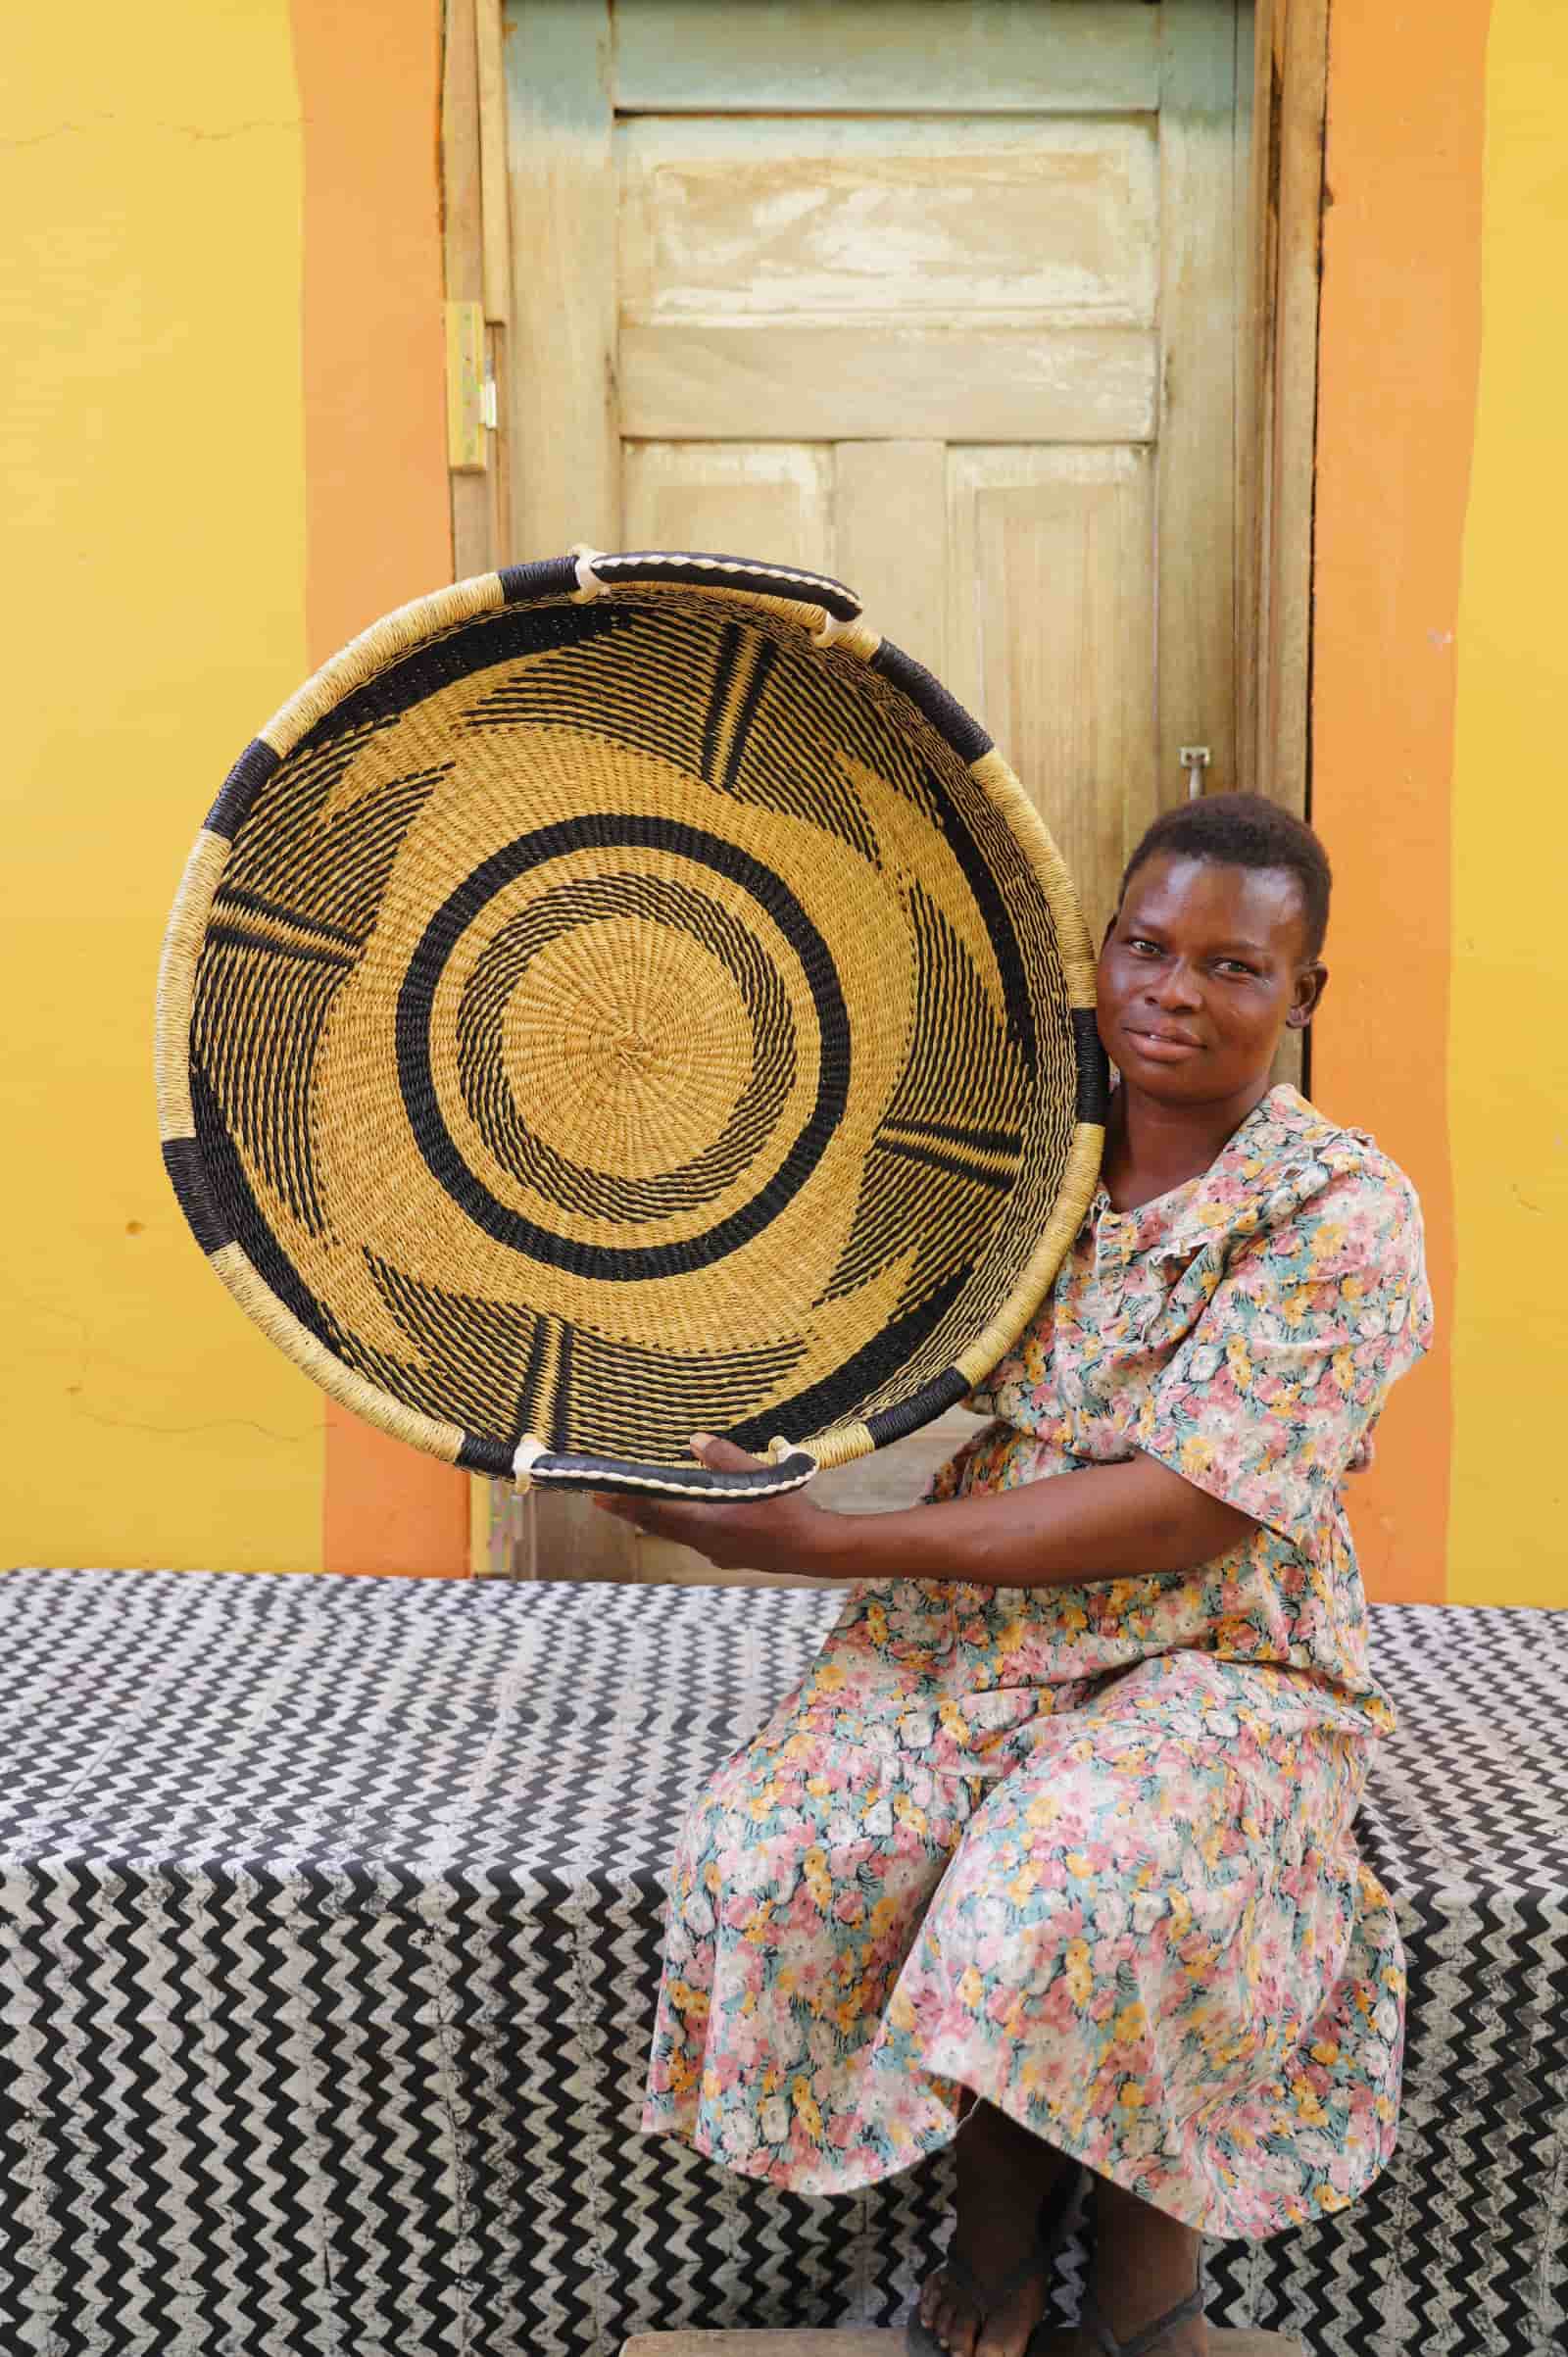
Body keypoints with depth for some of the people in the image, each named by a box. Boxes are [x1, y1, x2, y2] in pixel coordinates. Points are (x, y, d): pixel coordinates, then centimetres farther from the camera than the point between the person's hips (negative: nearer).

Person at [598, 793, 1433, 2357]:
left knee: (1068, 1899, -33)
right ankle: (997, 2182, 6)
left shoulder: (1343, 1212, -11)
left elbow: (1183, 1513, -19)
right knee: (773, 1859, -22)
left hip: (1214, 1656, -4)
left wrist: (833, 1545, -22)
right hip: (967, 1620, 4)